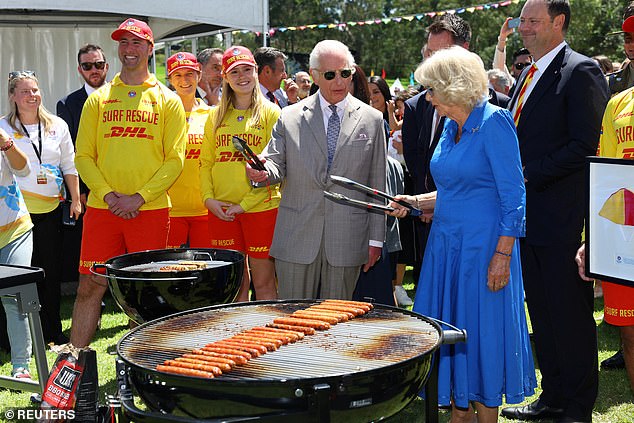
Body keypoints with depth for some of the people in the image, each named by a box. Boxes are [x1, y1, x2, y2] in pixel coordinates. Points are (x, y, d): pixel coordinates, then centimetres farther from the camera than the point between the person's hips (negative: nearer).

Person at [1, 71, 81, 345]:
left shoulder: (57, 126, 10)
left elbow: (69, 166, 13)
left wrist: (75, 200, 10)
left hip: (51, 209, 2)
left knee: (52, 271, 6)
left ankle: (53, 332, 17)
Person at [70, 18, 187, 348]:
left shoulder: (167, 100, 7)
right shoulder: (98, 99, 11)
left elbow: (175, 159, 0)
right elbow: (83, 156, 6)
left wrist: (139, 197, -11)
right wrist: (109, 195, -9)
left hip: (151, 210, -1)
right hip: (101, 208, 1)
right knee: (89, 286, 1)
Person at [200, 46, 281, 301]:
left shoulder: (271, 113, 0)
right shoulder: (216, 116, 12)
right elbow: (206, 162, 13)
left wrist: (245, 203, -12)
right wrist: (209, 198, -4)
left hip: (261, 207, -3)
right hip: (221, 211, 4)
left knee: (264, 284, 1)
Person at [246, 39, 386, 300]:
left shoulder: (371, 119, 6)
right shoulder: (290, 117, 6)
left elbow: (377, 184, 6)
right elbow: (276, 164, 3)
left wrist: (376, 239, 4)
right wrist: (262, 172, -23)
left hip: (347, 239, 0)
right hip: (296, 239, 0)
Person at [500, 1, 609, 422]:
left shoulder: (580, 71, -9)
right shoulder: (529, 75, 17)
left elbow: (586, 145, -16)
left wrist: (528, 176, -16)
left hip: (563, 217, -9)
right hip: (528, 214, 9)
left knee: (571, 314, 1)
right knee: (541, 312, 15)